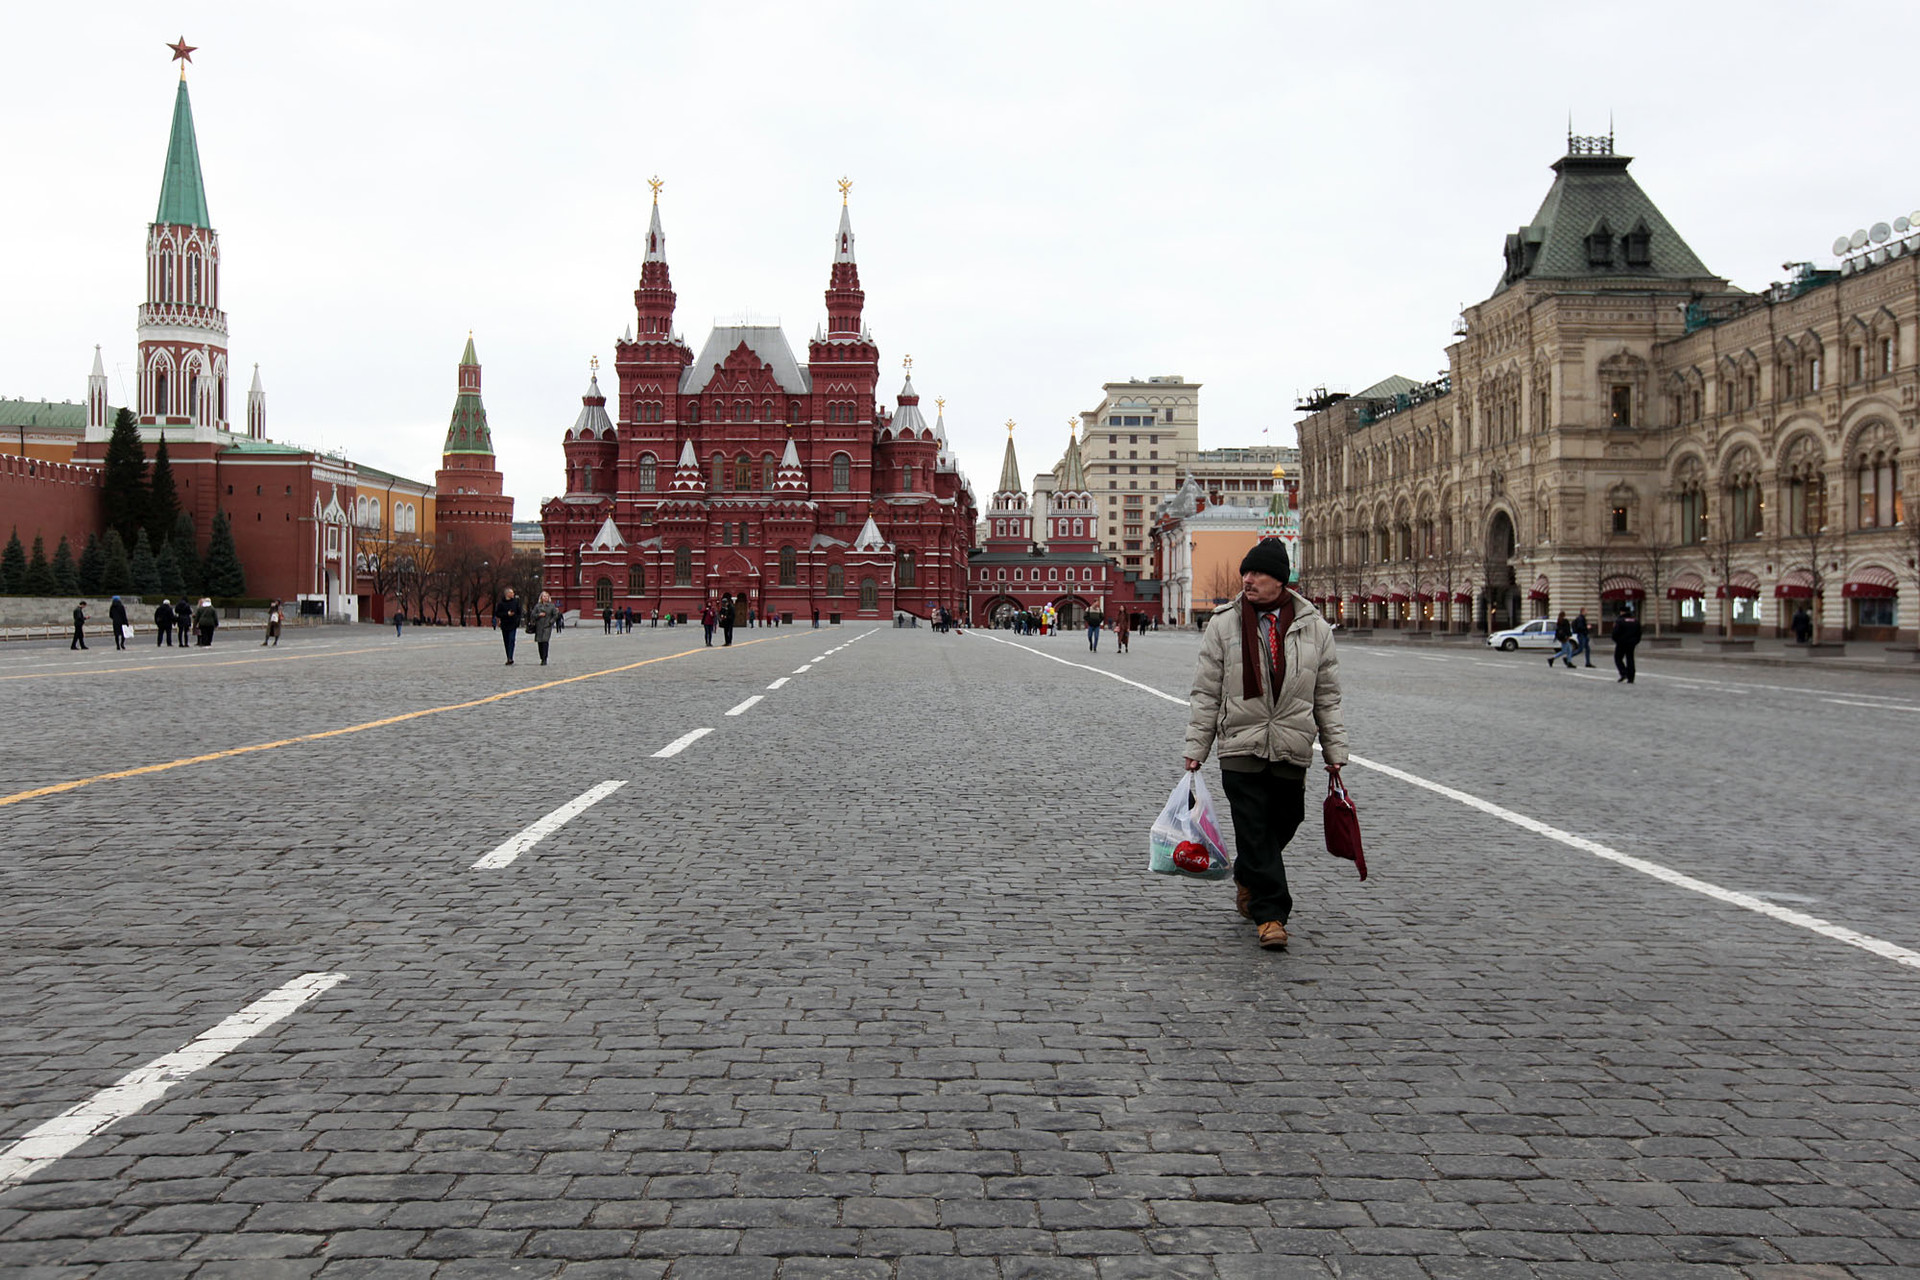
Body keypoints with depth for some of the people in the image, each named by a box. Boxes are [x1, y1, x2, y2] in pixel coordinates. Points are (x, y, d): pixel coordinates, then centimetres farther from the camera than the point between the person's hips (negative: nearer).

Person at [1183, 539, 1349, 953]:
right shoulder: (1224, 624, 1)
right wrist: (1196, 748, 0)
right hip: (1241, 746, -2)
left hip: (1292, 748, 2)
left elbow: (1327, 696, 9)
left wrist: (1334, 750, 6)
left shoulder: (1313, 626, 5)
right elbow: (1206, 693, 3)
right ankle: (1269, 913, 3)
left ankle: (1247, 879, 39)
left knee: (1283, 824, 12)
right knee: (1254, 830, -5)